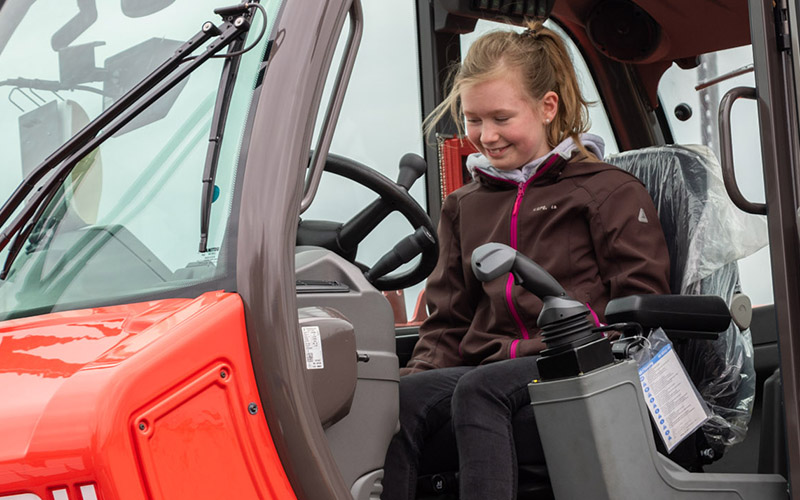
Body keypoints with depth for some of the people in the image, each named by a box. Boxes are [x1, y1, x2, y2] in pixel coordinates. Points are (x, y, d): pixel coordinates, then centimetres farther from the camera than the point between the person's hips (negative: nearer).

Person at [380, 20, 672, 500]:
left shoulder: (610, 191, 11)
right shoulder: (464, 207, 26)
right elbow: (447, 320, 24)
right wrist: (422, 372, 1)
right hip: (489, 366, 5)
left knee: (479, 390, -36)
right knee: (400, 398, -29)